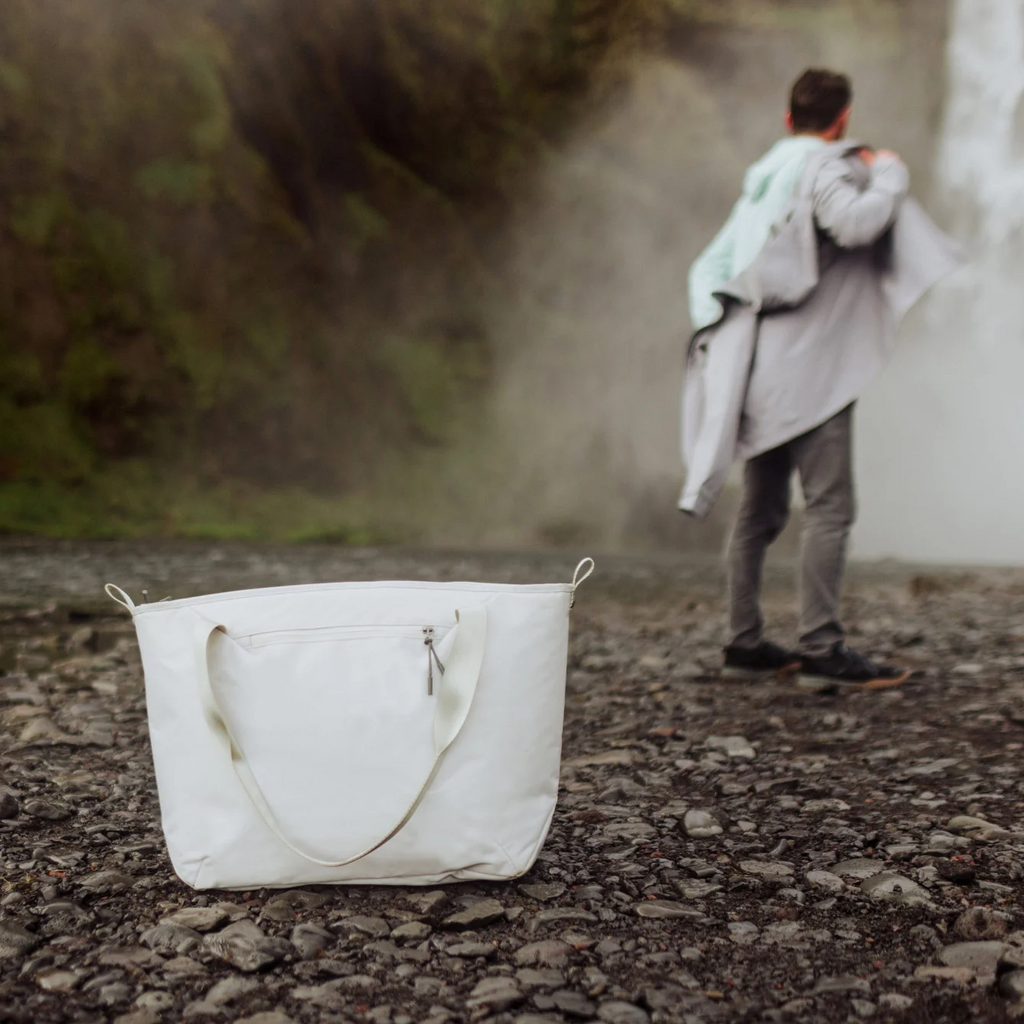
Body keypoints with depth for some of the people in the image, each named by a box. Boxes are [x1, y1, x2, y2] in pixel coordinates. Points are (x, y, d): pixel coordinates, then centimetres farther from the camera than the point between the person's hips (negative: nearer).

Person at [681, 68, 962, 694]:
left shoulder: (765, 174, 21)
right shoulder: (824, 167, -4)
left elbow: (712, 266, 23)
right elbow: (853, 222, -23)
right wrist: (889, 176, -8)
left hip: (759, 369, 9)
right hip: (807, 366, -9)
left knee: (762, 511, 11)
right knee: (830, 507, -10)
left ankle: (746, 644, 15)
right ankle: (822, 651, -14)